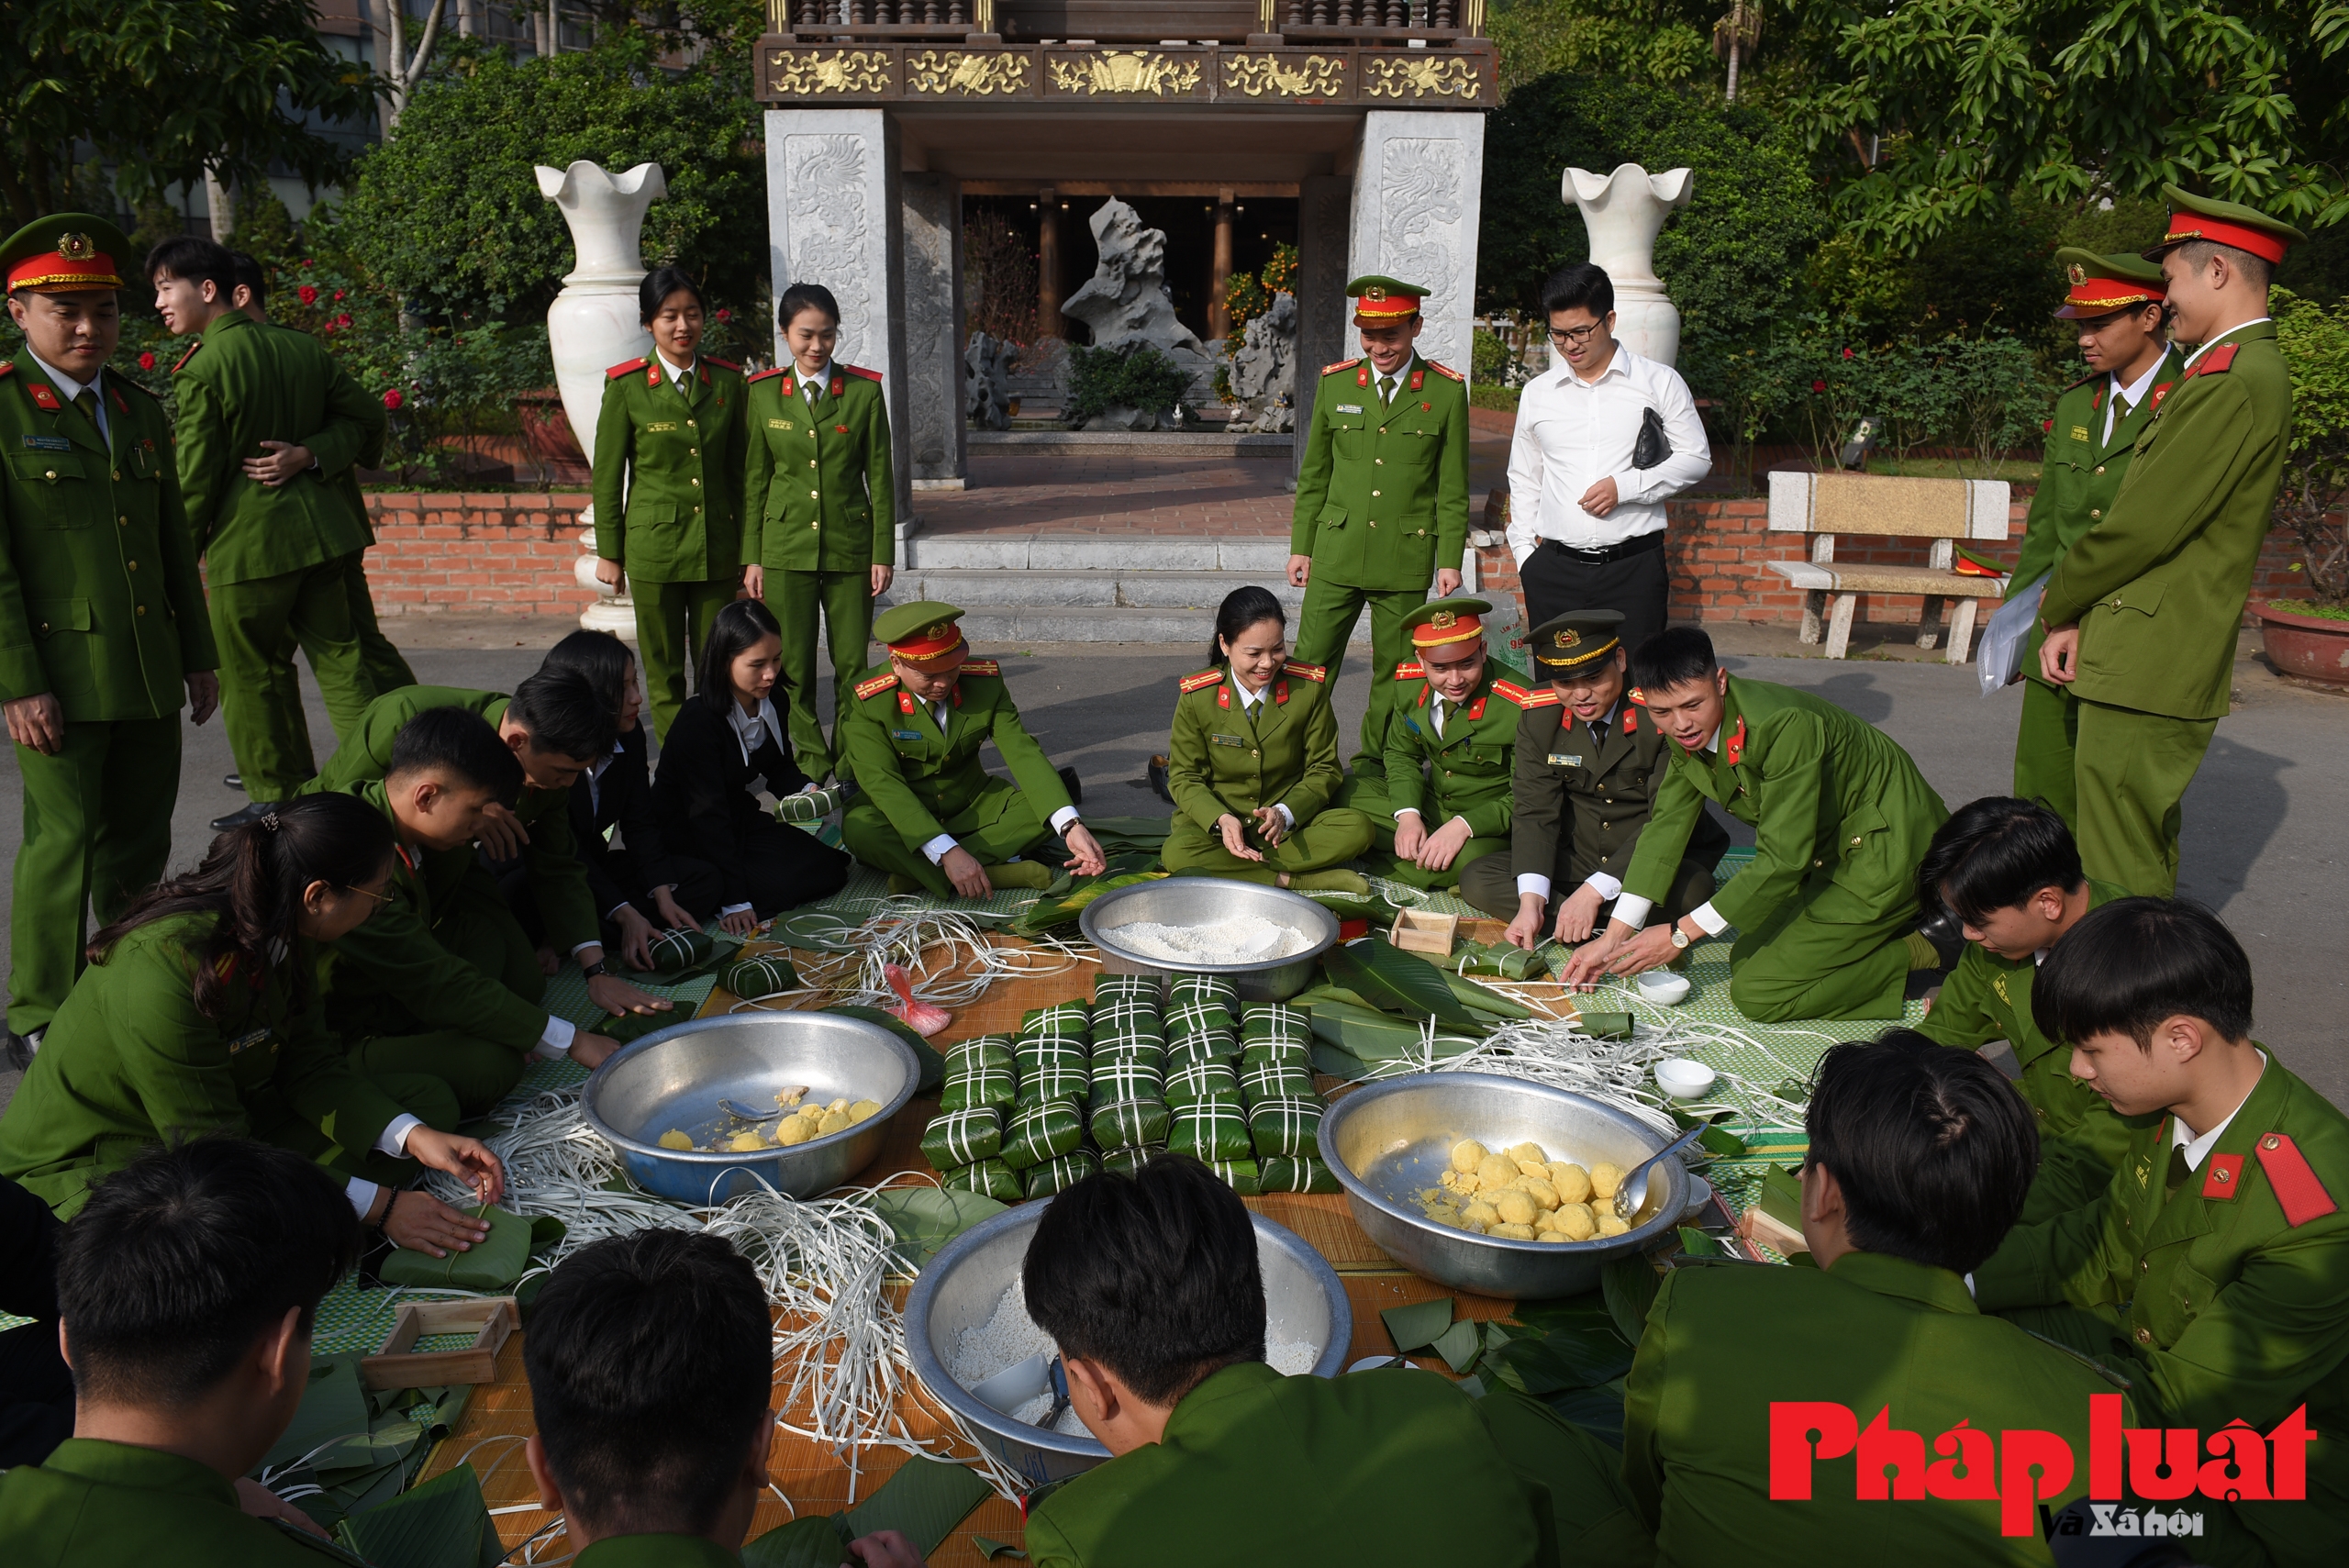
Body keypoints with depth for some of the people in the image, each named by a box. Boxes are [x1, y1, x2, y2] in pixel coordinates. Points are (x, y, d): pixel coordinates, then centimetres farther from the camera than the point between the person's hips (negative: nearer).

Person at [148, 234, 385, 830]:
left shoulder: (201, 371, -12)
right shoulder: (304, 348, 6)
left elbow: (196, 476, -10)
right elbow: (365, 417, 10)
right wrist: (311, 455, -2)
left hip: (248, 541, -6)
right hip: (319, 527, 6)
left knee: (249, 676, 9)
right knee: (338, 658, 11)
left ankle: (279, 799, 18)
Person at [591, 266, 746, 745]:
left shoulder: (728, 381, 4)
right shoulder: (626, 386, -3)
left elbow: (739, 471, 9)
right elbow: (607, 475, 1)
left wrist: (745, 550, 8)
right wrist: (609, 552, 1)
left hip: (717, 545, 2)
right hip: (654, 544, -2)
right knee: (663, 671, 6)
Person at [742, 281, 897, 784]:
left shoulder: (864, 390, 0)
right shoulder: (763, 393, 3)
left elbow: (880, 478, 2)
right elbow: (755, 479, 6)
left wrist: (883, 553, -1)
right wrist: (751, 558, 3)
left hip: (849, 546, -1)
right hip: (785, 549, 1)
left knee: (852, 664, 2)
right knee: (794, 665, 4)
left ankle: (850, 764, 17)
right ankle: (810, 763, 18)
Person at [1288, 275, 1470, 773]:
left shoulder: (1447, 391, -1)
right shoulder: (1335, 383, 5)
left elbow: (1453, 486, 2)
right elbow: (1313, 475, 11)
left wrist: (1450, 559, -2)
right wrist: (1301, 545, 8)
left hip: (1406, 561, -1)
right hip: (1337, 554, 1)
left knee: (1394, 670, 8)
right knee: (1309, 665, 1)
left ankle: (1375, 764, 23)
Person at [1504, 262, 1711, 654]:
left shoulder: (1659, 382, 4)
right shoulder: (1536, 393, 12)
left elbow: (1696, 458, 4)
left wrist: (1625, 486, -10)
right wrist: (1524, 551, 9)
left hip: (1634, 566, -2)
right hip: (1554, 568, 2)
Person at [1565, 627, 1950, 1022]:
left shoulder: (1784, 724, -33)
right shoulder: (1687, 730, -8)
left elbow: (1784, 858, -30)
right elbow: (1667, 825, -1)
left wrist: (1681, 934, -26)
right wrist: (1613, 937, -6)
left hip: (1885, 852, -9)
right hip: (1826, 852, 9)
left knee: (1758, 995, -12)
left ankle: (1922, 952, -1)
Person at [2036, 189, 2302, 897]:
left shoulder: (2232, 383, -17)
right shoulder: (2244, 371, 17)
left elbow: (2143, 526, -18)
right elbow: (2139, 511, 14)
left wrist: (2058, 603, -1)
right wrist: (2078, 620, 7)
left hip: (2149, 666, -11)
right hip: (2163, 663, 11)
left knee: (2118, 875, -4)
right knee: (2148, 849, 21)